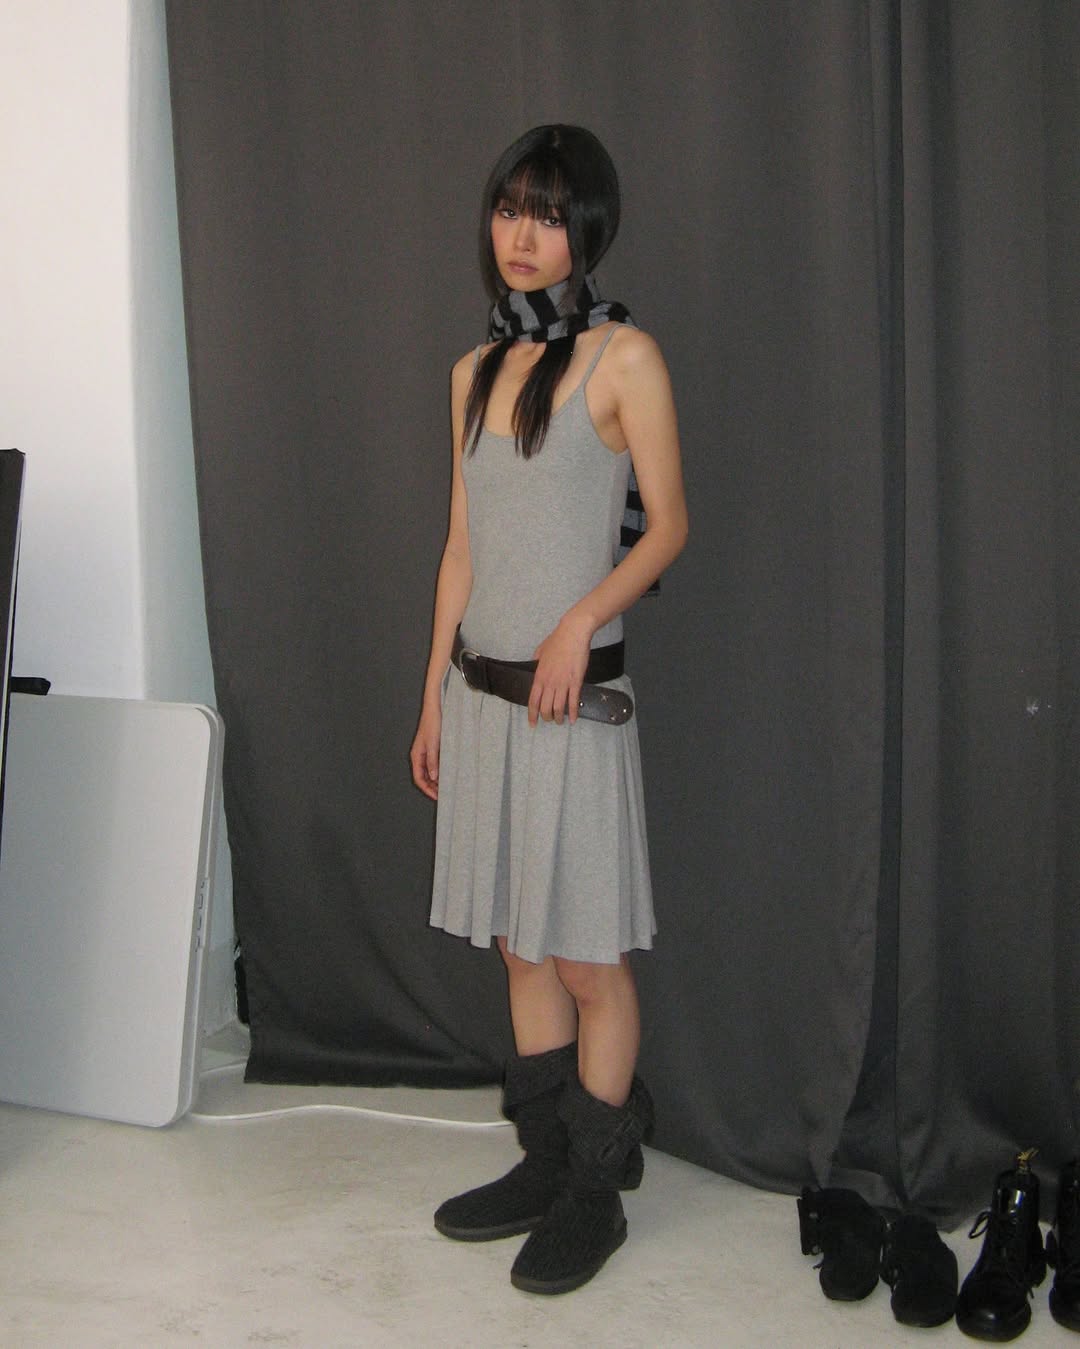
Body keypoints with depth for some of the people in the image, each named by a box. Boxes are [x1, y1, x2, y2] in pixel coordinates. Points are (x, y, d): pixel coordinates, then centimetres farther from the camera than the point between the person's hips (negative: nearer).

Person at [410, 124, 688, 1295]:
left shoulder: (622, 357, -5)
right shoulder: (475, 371, 13)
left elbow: (667, 525, -5)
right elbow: (462, 547, 15)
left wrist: (583, 620, -20)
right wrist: (434, 697, 14)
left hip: (575, 695, -6)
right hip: (482, 694, 6)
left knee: (587, 959, 1)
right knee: (520, 945, 13)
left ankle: (595, 1194, 15)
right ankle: (545, 1164, 26)